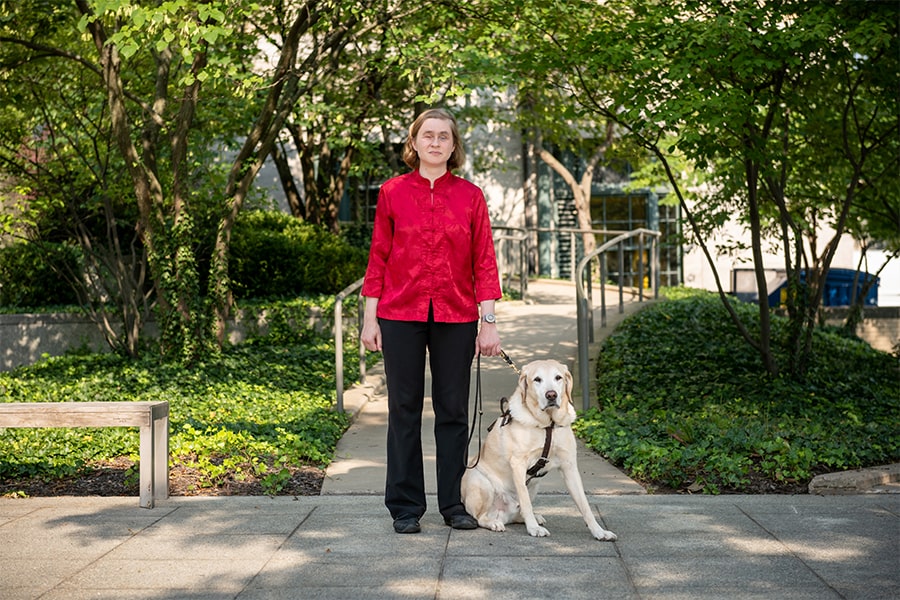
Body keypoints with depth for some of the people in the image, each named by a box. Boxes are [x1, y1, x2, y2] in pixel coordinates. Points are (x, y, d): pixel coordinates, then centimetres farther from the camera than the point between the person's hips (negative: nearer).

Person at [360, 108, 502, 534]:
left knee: (453, 410, 6)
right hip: (400, 314, 0)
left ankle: (453, 504, 18)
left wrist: (488, 321, -2)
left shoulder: (470, 196, 4)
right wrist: (370, 318, 2)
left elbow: (484, 261, 4)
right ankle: (405, 507, 13)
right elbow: (378, 258, 5)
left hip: (455, 316, 1)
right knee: (404, 409, 4)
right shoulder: (393, 192, 4)